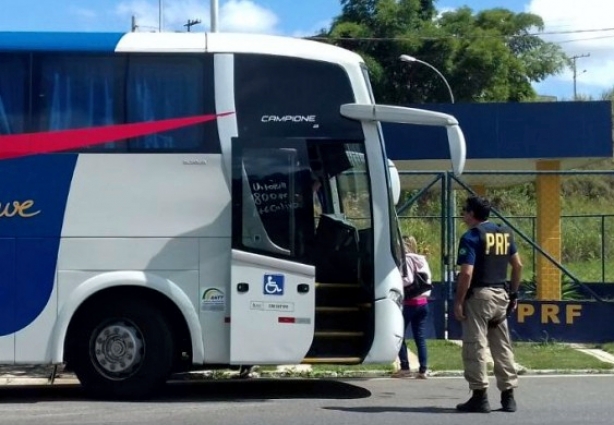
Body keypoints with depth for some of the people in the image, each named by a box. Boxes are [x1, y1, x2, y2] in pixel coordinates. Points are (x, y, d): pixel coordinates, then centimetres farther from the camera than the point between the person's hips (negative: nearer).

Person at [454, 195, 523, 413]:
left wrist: (458, 302, -13)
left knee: (475, 346, -2)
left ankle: (480, 396, -3)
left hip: (479, 295, -7)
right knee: (502, 346, 11)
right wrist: (514, 293, 20)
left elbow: (466, 273, -18)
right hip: (501, 295, 7)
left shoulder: (471, 236, -11)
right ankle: (508, 396, 12)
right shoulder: (505, 233, 12)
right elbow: (518, 266, 14)